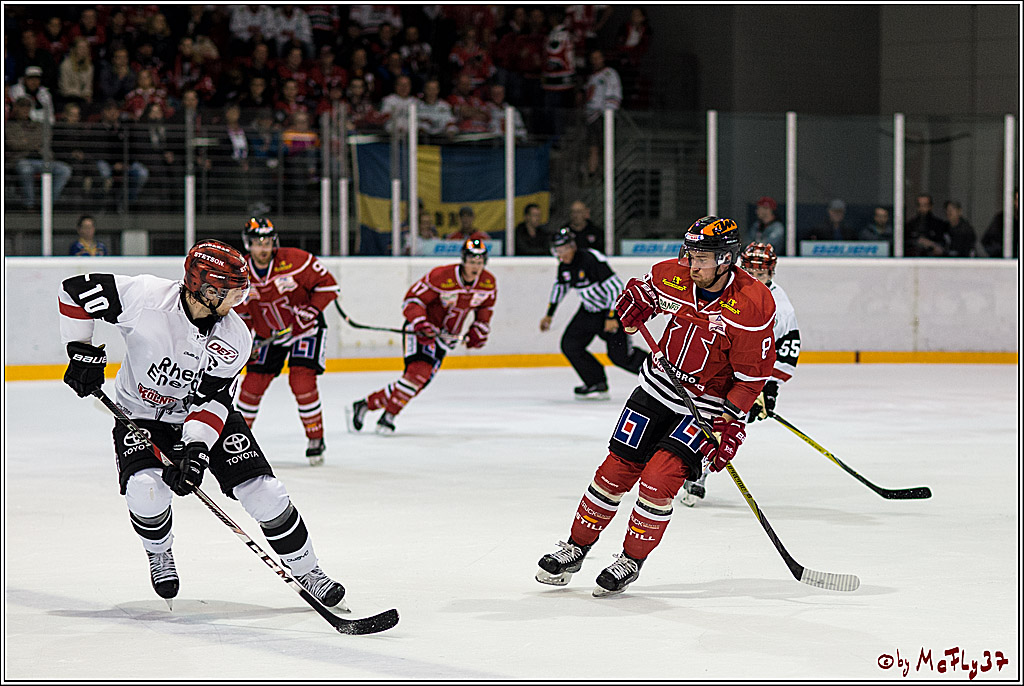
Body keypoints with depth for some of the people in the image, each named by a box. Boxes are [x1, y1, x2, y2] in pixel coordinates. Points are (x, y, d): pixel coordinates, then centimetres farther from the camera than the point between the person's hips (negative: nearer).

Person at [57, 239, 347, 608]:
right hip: (139, 414, -2)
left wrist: (196, 449, -34)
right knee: (146, 488, -28)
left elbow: (211, 400, -19)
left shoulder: (234, 339, -19)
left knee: (264, 492, -10)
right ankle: (159, 554, 6)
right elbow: (75, 290, -16)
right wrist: (84, 353, -15)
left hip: (205, 414, 2)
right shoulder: (146, 296, -27)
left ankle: (306, 571, 8)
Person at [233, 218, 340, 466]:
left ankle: (316, 440, -3)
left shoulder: (295, 260, -22)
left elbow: (327, 285, -14)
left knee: (302, 380, -19)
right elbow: (241, 314, 4)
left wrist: (310, 310, -25)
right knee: (253, 383, -3)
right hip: (268, 334, 4)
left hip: (305, 329, -4)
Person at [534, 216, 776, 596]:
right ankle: (575, 549, 21)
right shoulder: (673, 276, -10)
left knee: (660, 477, -16)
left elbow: (752, 374, -17)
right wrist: (632, 306, -4)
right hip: (659, 388, 4)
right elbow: (643, 288, 16)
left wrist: (731, 423, -20)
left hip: (709, 404, -4)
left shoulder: (753, 304, -23)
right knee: (616, 470, 4)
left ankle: (630, 561, 3)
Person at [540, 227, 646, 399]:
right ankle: (597, 385, 4)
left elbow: (615, 286, -27)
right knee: (570, 345, -3)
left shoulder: (591, 259, -26)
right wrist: (549, 314, 23)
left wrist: (612, 317, -28)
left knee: (620, 356, -10)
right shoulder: (565, 265, 0)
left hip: (613, 307, -8)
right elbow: (560, 286, 20)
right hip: (589, 310, 8)